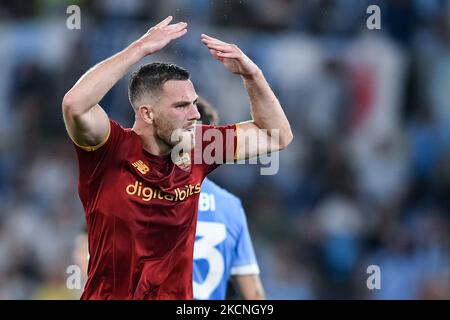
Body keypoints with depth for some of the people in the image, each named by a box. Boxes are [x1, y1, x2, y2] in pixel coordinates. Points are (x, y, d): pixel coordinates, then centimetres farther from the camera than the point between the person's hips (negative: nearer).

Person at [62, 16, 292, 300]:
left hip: (178, 295, 3)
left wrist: (252, 74, 1)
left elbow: (278, 135, 14)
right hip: (110, 295, -3)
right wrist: (141, 48, -24)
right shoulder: (113, 149, -10)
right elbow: (75, 104, -30)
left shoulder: (196, 149, 4)